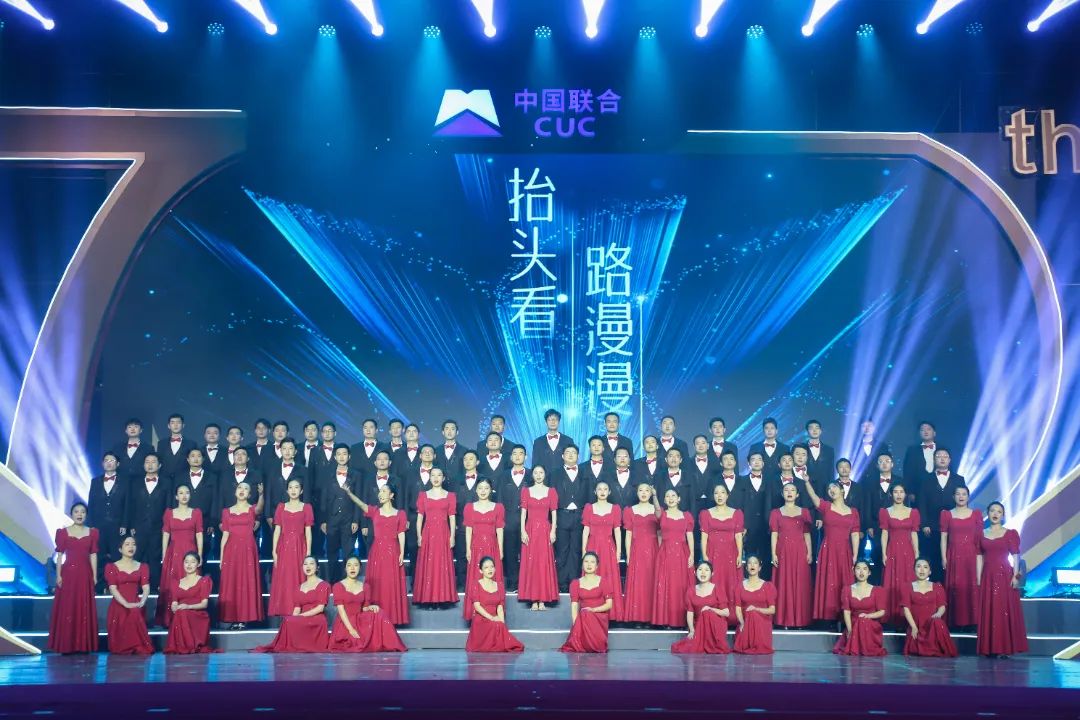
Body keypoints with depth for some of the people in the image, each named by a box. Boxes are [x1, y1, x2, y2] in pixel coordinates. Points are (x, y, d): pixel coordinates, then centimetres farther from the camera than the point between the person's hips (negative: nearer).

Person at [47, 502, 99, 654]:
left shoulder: (92, 532, 7)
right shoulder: (63, 532, 3)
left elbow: (93, 555, 7)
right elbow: (60, 555, 2)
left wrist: (94, 576, 3)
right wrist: (58, 575, -5)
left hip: (84, 574, 1)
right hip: (68, 573, -1)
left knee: (84, 608, 2)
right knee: (66, 607, -1)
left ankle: (84, 644, 8)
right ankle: (66, 644, 5)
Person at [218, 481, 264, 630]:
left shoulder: (253, 510, 9)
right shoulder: (227, 511, 10)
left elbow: (259, 509, -11)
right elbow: (225, 535, 8)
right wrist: (221, 557, 4)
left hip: (248, 550, -2)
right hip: (231, 550, 2)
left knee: (247, 583, -4)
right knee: (231, 584, 0)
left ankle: (245, 618, -1)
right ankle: (233, 618, 4)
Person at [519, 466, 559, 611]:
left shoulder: (551, 491, 6)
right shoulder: (526, 491, 7)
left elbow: (554, 513, 3)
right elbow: (523, 513, 4)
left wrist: (553, 531, -6)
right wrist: (523, 531, -6)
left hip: (545, 530, 0)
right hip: (530, 530, 1)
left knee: (545, 563, -3)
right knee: (530, 564, -2)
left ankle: (543, 600, 1)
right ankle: (533, 599, 2)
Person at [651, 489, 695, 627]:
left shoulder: (687, 516, 10)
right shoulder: (662, 514, 6)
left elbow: (690, 536, 7)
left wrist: (692, 555, -5)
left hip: (682, 553, 1)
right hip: (665, 553, -1)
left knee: (682, 587, 0)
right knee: (666, 586, -3)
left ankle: (682, 619, 5)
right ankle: (667, 619, 0)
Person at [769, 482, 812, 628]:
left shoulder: (804, 512, 10)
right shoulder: (776, 513, 7)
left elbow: (807, 534, 7)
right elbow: (774, 535, 3)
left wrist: (810, 552, -1)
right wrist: (773, 554, -5)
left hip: (800, 552, 1)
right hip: (783, 552, -1)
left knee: (800, 585, 0)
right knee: (784, 585, -1)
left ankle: (800, 619, 7)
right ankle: (784, 619, 3)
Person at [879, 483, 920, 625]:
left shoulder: (913, 512, 8)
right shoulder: (885, 512, 5)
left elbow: (914, 534, 6)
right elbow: (884, 534, 1)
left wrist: (917, 554, 0)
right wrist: (884, 554, -7)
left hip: (908, 552, 1)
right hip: (892, 551, -1)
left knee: (907, 584, 0)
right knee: (892, 584, -2)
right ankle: (891, 616, 2)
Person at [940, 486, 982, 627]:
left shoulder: (976, 514, 8)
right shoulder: (946, 514, 7)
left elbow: (980, 538, 5)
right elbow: (943, 538, 4)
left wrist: (980, 556, -5)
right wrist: (944, 557, -4)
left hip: (971, 556, 0)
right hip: (954, 556, 0)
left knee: (971, 586, -3)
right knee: (955, 587, -1)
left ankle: (971, 620, 5)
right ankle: (955, 621, 4)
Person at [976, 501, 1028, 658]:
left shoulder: (1011, 533, 3)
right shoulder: (982, 534, 11)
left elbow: (1016, 556, -2)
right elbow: (980, 557, 10)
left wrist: (1015, 575, -12)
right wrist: (978, 579, 4)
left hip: (1005, 575, -3)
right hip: (987, 576, 3)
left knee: (1005, 609, -4)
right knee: (988, 611, 3)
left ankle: (1005, 647, 0)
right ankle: (990, 647, 7)